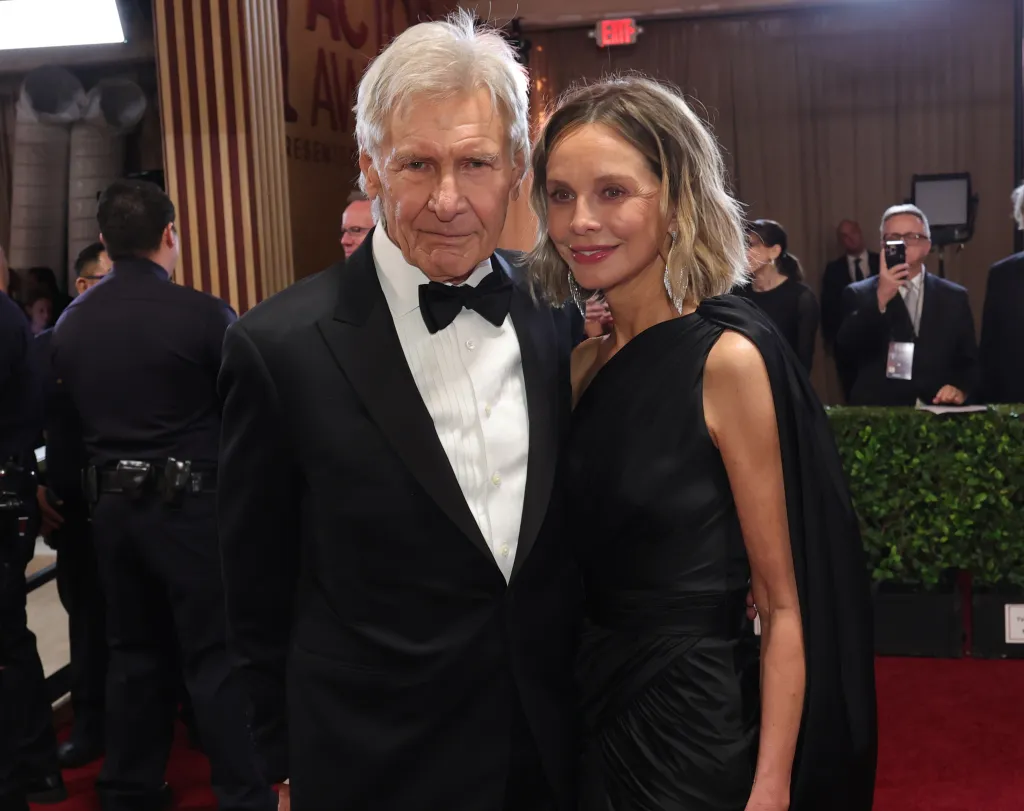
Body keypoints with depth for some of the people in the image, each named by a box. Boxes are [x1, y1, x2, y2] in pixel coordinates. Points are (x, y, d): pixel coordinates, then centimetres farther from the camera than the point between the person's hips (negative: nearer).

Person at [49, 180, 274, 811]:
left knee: (135, 652, 17)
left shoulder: (71, 323, 3)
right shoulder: (205, 316, -16)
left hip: (112, 504, 6)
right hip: (190, 503, -5)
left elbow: (67, 424, 9)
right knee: (217, 657, 2)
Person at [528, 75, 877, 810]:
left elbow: (783, 607, -16)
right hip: (594, 708, 6)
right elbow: (586, 569, 8)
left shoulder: (727, 359, -17)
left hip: (696, 728, -6)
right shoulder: (586, 357, 2)